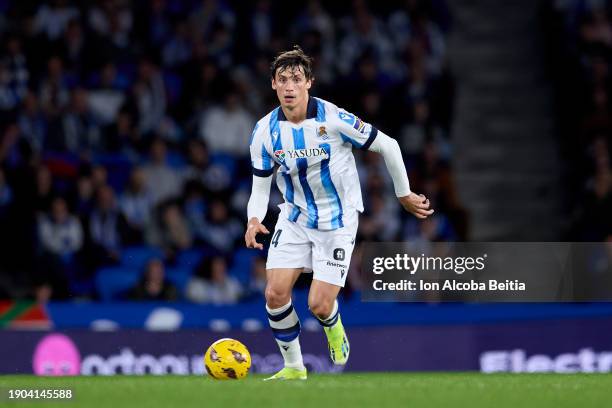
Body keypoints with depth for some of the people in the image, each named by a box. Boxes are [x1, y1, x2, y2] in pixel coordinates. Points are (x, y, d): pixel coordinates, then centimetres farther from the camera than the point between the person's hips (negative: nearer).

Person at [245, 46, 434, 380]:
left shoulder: (333, 118, -20)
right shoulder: (265, 131, -9)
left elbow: (388, 146, -7)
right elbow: (260, 186, 1)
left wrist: (404, 195, 2)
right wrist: (254, 220, -20)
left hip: (337, 222, -3)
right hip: (295, 218, 3)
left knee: (319, 305, -11)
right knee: (275, 293, -11)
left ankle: (334, 328, 29)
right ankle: (293, 367, 10)